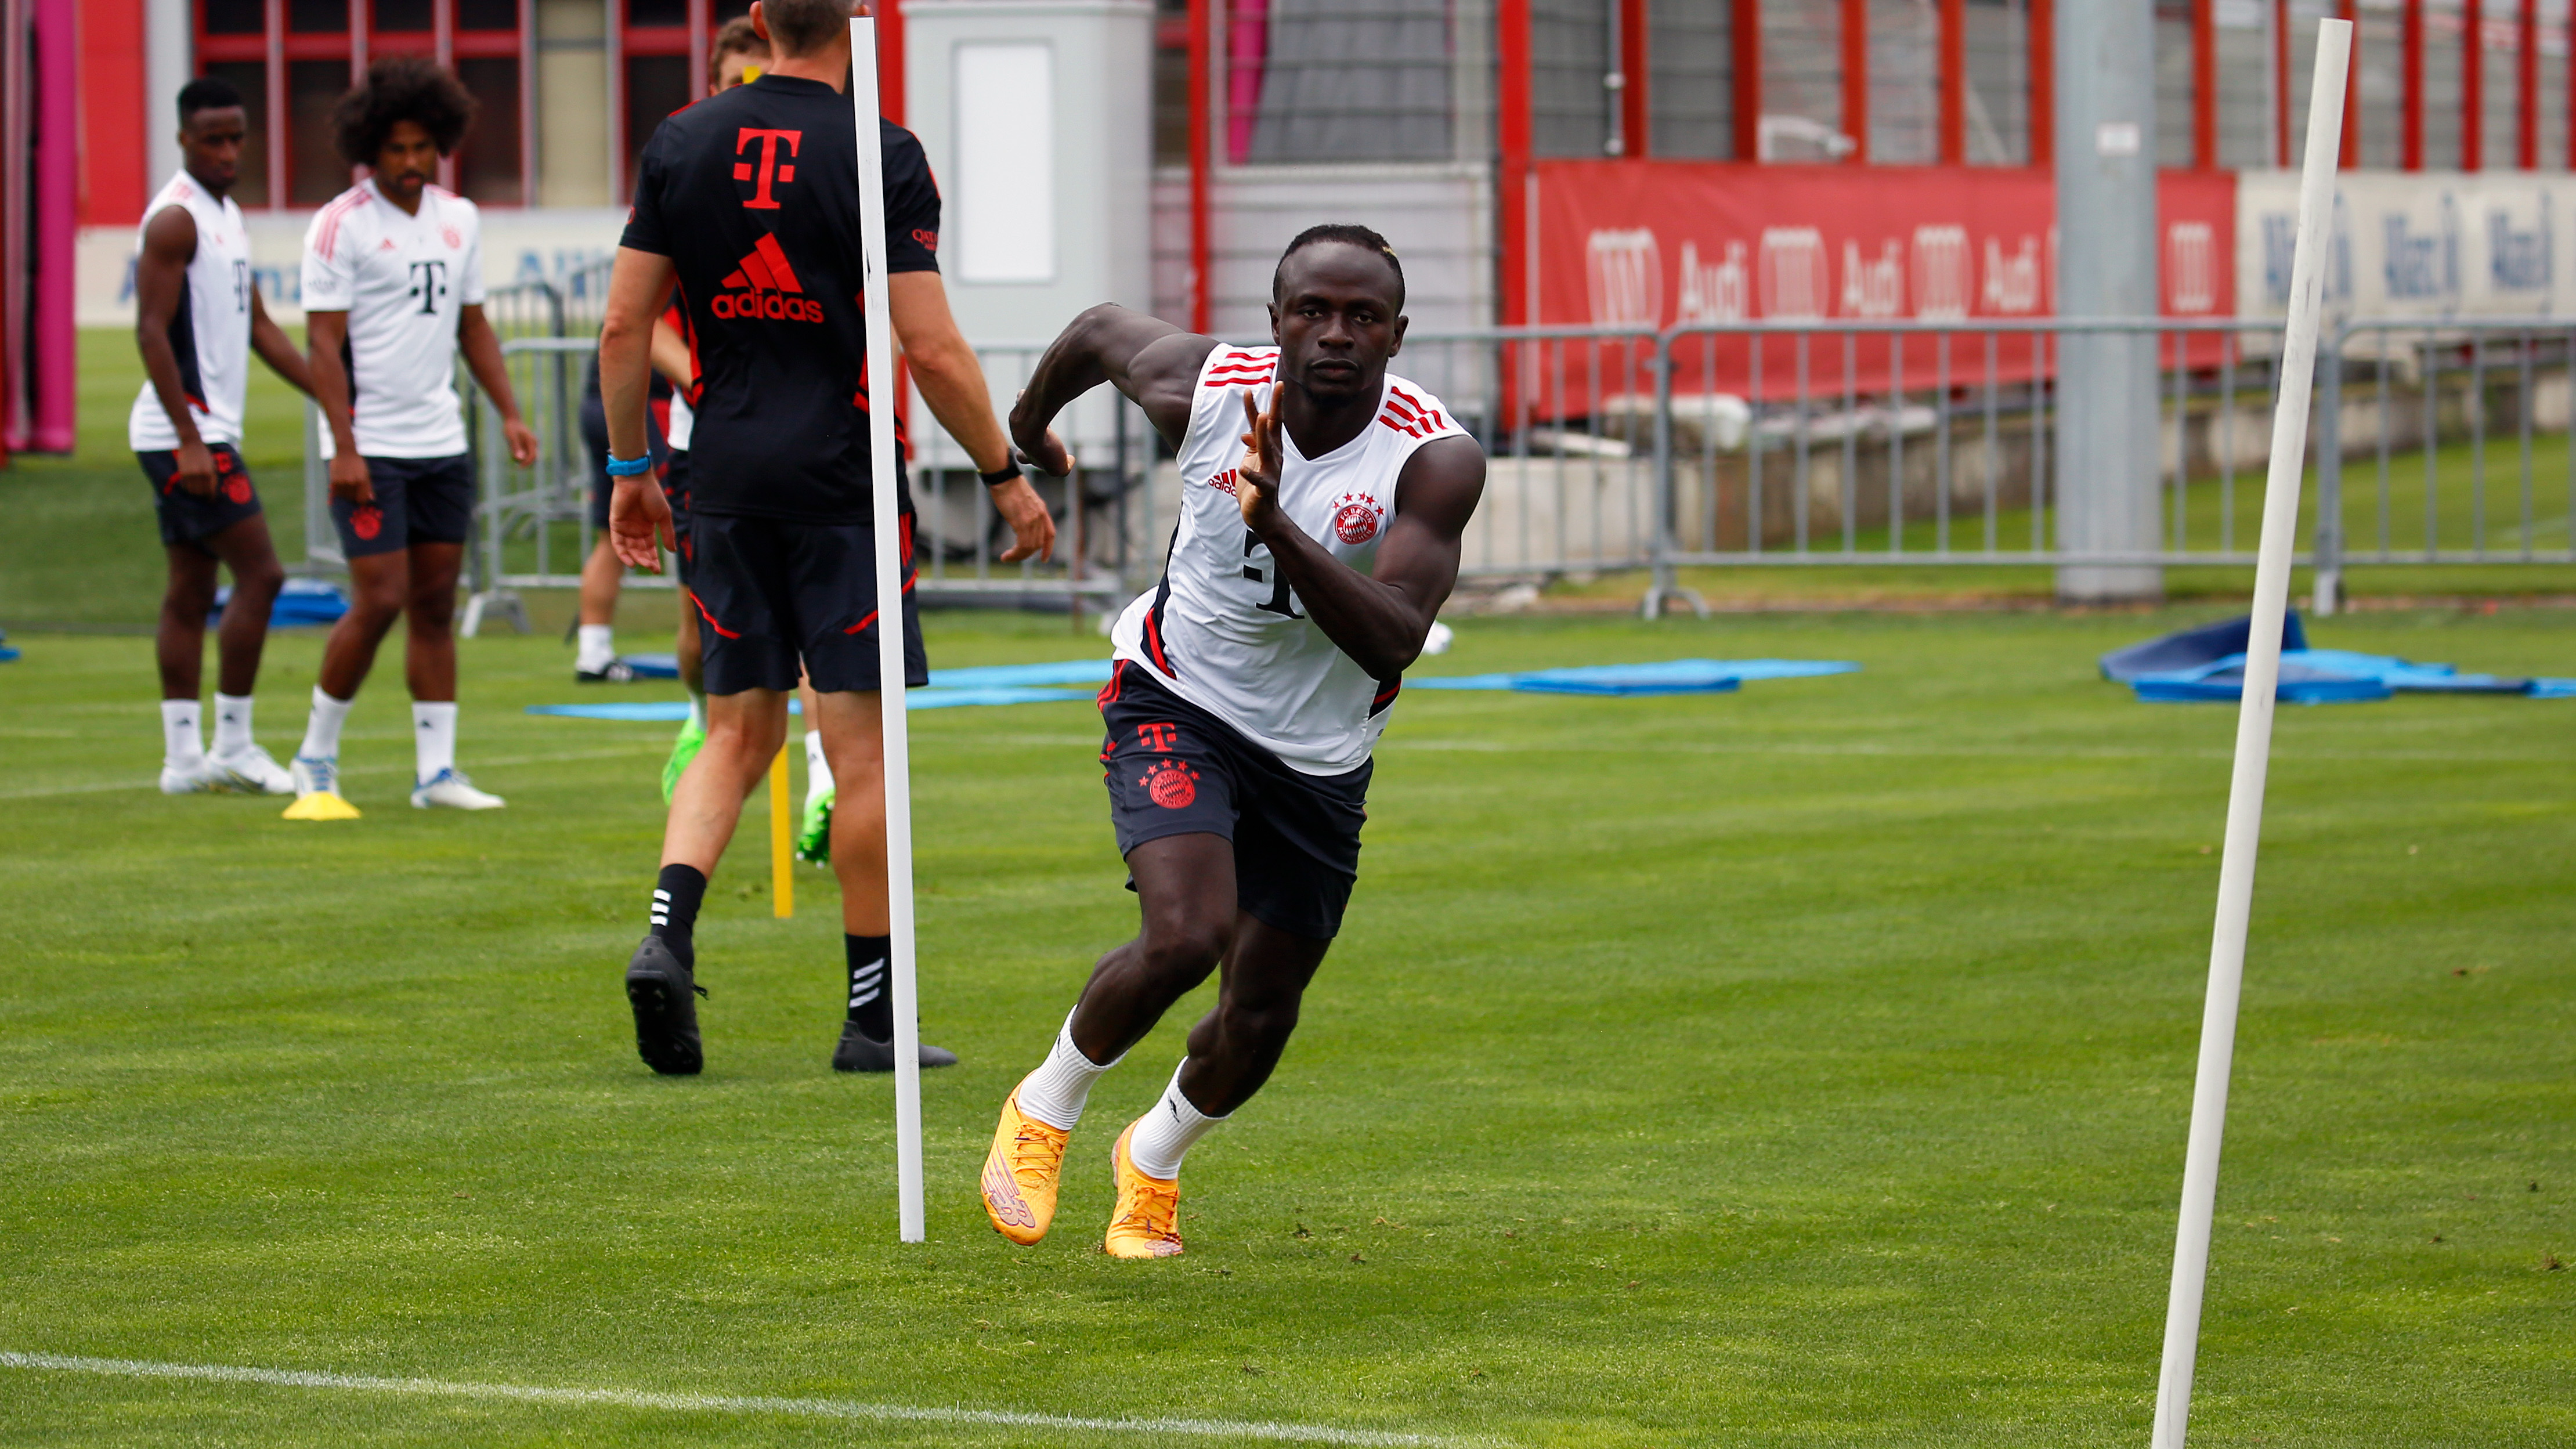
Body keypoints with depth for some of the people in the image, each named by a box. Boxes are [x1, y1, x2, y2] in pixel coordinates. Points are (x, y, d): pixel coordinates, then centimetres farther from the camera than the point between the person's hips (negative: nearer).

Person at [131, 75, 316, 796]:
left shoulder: (227, 216, 17)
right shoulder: (175, 219, -13)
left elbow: (259, 328, 22)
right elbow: (151, 332, -18)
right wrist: (190, 440, -23)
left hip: (205, 432, 10)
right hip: (185, 431, -10)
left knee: (190, 592, 9)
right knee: (259, 574, -11)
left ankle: (182, 757, 10)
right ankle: (232, 744, -7)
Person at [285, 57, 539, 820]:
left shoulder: (459, 219, 10)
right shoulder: (341, 226, -8)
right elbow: (325, 343, -10)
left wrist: (508, 412, 8)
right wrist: (345, 449, -17)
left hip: (442, 443, 6)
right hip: (372, 449, -6)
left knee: (436, 604, 6)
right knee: (380, 600, -9)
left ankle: (437, 770, 9)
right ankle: (316, 757, 5)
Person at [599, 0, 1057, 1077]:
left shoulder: (681, 145, 4)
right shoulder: (881, 156, -8)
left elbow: (624, 326, 5)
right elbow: (931, 349, -11)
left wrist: (629, 472, 16)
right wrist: (1005, 476, 1)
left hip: (725, 480, 4)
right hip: (842, 482, -4)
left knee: (739, 733, 13)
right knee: (863, 748, 2)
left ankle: (667, 936, -9)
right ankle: (872, 1017, 6)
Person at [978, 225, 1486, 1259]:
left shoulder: (1436, 460, -24)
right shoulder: (1202, 389, -19)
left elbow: (1392, 640, -36)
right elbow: (1100, 331, 5)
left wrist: (1275, 526, -48)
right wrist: (1028, 425, 25)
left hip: (1318, 763, 2)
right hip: (1178, 705, -2)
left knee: (1258, 1024, 10)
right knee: (1185, 935, -26)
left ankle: (1155, 1155, 44)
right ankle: (1045, 1108, 2)